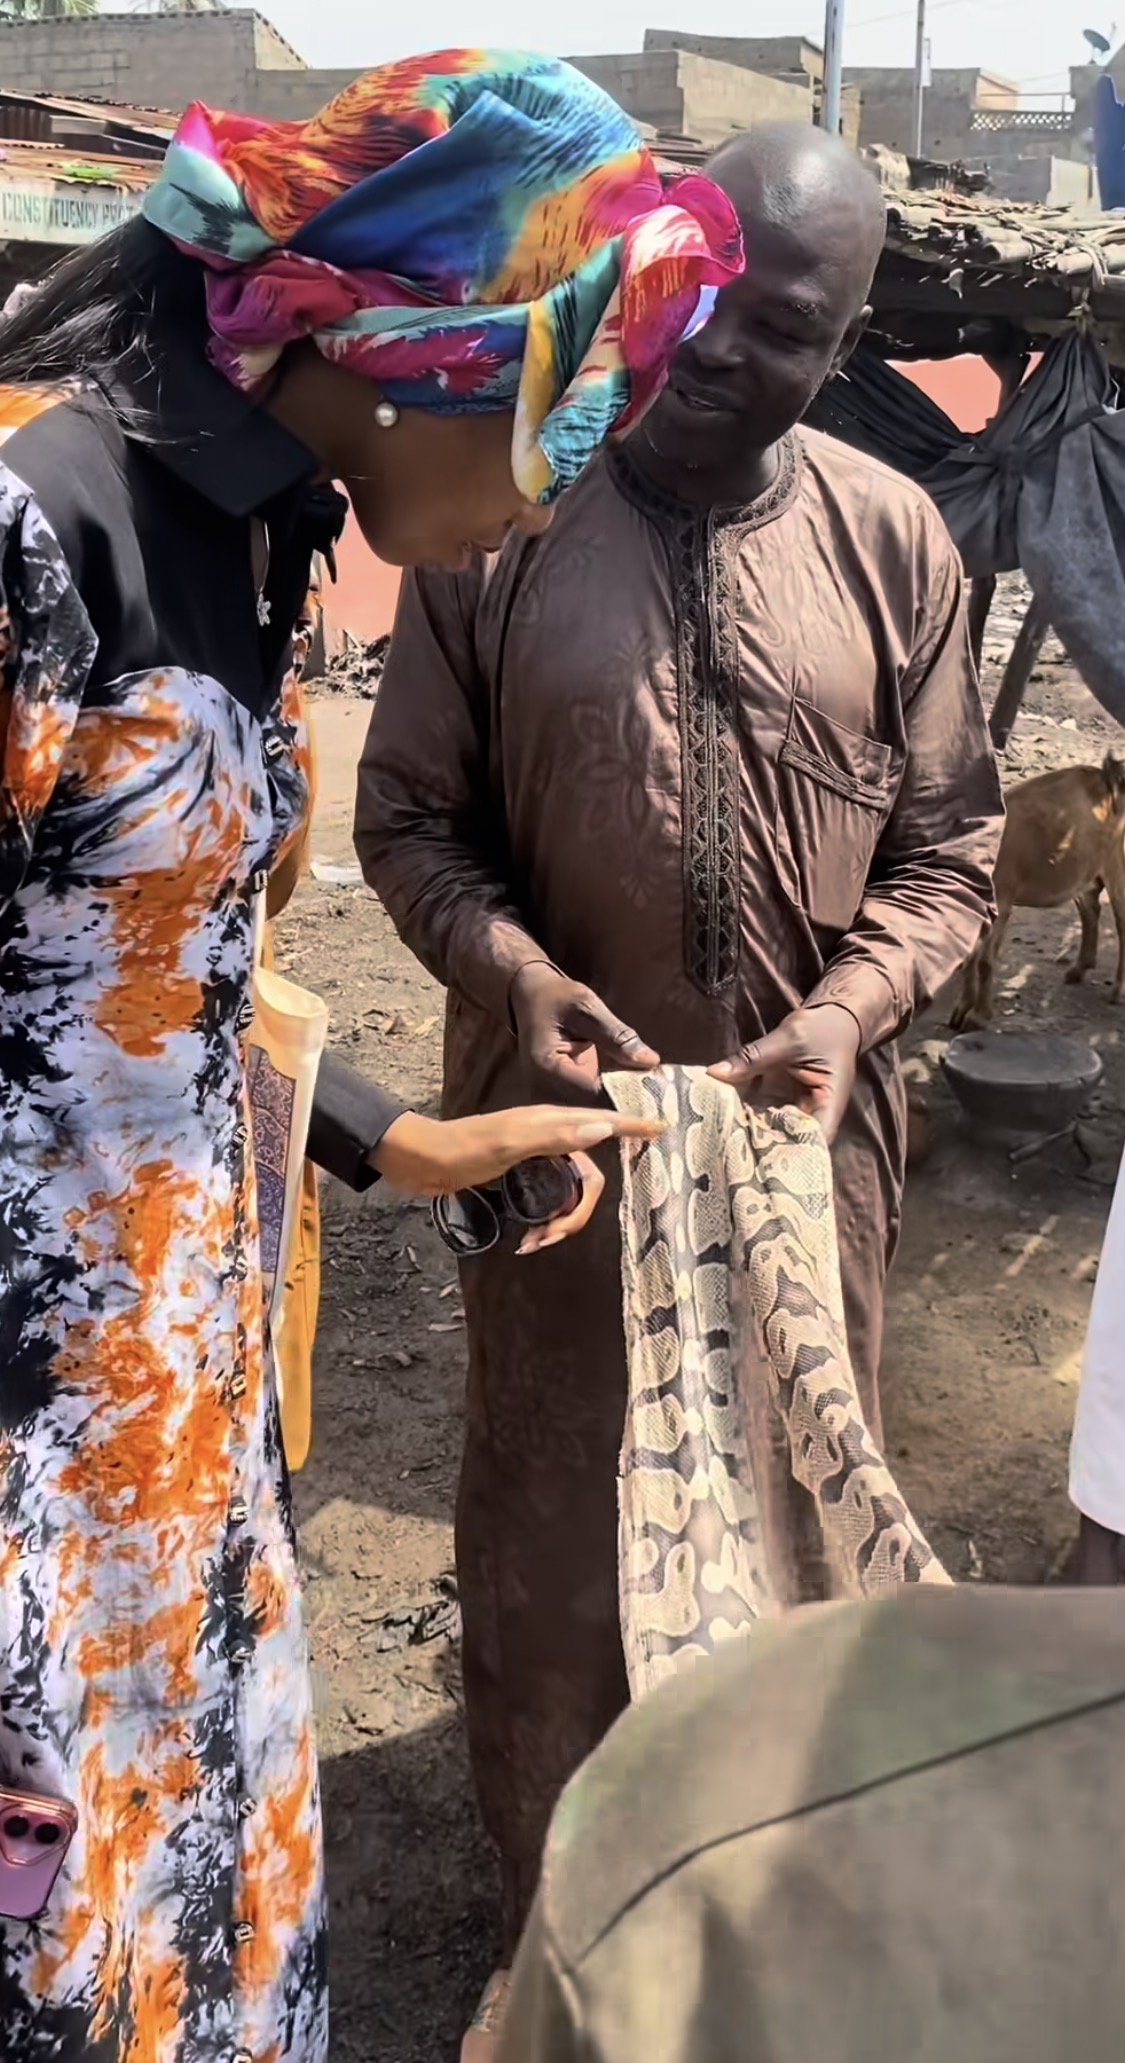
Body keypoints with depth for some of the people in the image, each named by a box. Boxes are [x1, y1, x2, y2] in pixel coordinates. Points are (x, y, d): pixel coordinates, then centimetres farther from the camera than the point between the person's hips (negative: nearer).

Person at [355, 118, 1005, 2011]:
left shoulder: (894, 538, -3)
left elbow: (949, 841, 2)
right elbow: (406, 810, -1)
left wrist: (852, 1006, -16)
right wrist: (513, 974, -18)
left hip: (806, 1126, 2)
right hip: (562, 1116, -1)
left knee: (789, 1505, 17)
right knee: (553, 1512, 14)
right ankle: (561, 1910, 40)